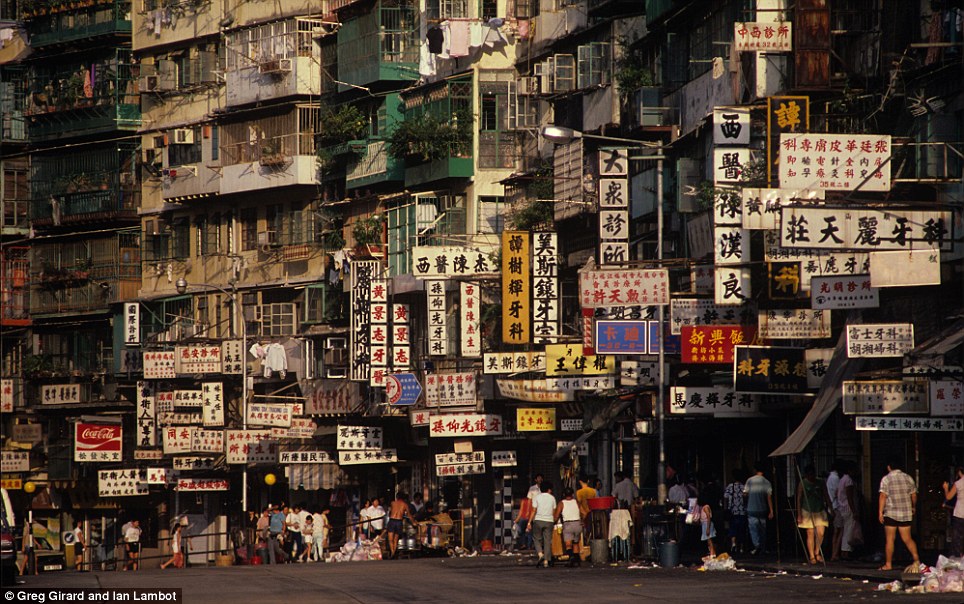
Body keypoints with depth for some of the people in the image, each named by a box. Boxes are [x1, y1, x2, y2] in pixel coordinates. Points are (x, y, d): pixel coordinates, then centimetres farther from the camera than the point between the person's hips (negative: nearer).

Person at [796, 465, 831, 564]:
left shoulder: (820, 484, 6)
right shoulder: (802, 484, 0)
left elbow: (826, 498, 11)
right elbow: (799, 499, 1)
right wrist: (799, 515, -2)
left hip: (820, 511, 2)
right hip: (807, 512, -2)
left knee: (820, 533, -9)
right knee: (810, 534, -4)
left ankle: (817, 552, 12)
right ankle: (812, 557, 3)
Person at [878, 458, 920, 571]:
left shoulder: (886, 479, -4)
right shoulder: (908, 478, 7)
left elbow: (883, 496, -10)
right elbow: (914, 495, 11)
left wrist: (880, 512, -8)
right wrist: (913, 507, 28)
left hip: (891, 514, -4)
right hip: (906, 513, 4)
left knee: (890, 539, 2)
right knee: (907, 539, 6)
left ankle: (888, 564, 3)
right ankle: (916, 560, -8)